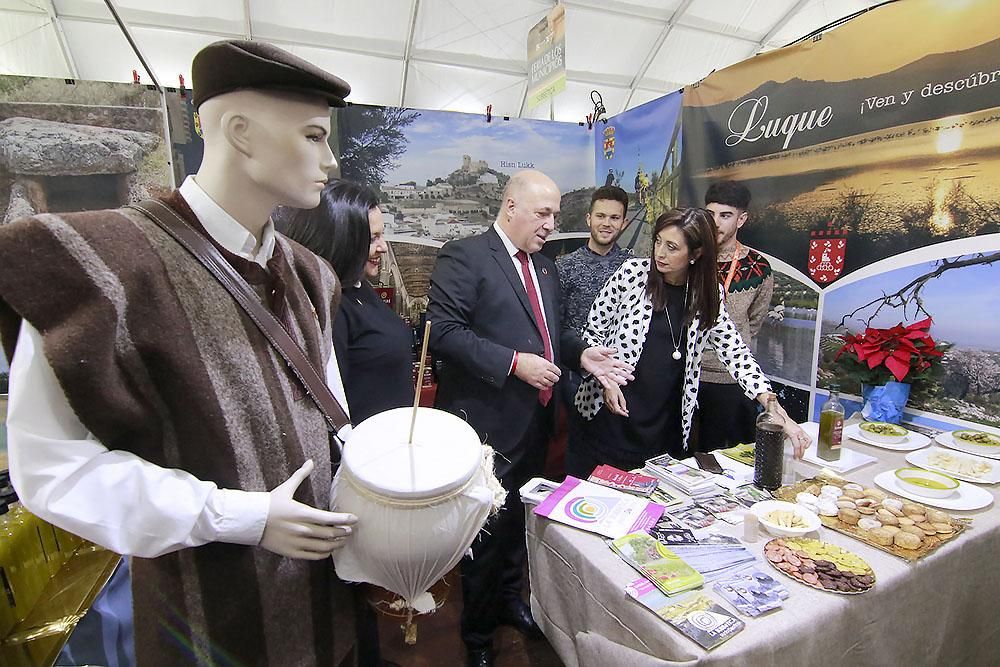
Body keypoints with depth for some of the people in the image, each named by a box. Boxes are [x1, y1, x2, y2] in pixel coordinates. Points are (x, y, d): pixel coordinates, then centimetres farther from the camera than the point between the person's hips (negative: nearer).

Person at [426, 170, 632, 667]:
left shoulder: (545, 267, 14)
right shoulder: (463, 256, -12)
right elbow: (443, 331, -21)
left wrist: (581, 354, 2)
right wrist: (513, 363, -23)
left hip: (535, 418, 7)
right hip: (489, 421, -7)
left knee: (519, 519, 23)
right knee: (488, 528, 9)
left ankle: (510, 598, 48)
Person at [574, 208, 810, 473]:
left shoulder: (707, 294, 1)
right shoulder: (633, 272, -8)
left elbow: (735, 352, 3)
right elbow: (594, 331, -1)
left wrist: (777, 412, -6)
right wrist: (606, 382, -12)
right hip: (612, 416, -2)